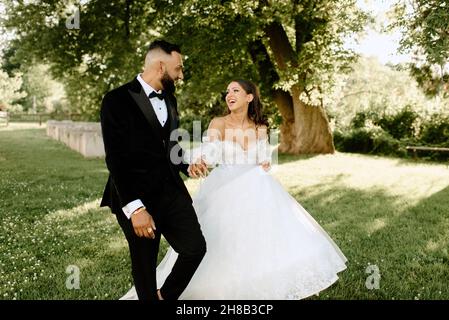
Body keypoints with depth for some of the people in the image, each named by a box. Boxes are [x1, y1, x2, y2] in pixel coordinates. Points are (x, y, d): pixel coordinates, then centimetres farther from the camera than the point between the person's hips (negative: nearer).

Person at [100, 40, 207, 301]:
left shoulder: (169, 99, 12)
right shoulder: (118, 100, -11)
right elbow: (116, 159, -17)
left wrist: (186, 166, 5)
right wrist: (134, 208, -22)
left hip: (172, 191, 6)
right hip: (137, 198, -6)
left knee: (196, 248, 3)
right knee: (145, 266, 7)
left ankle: (166, 296, 26)